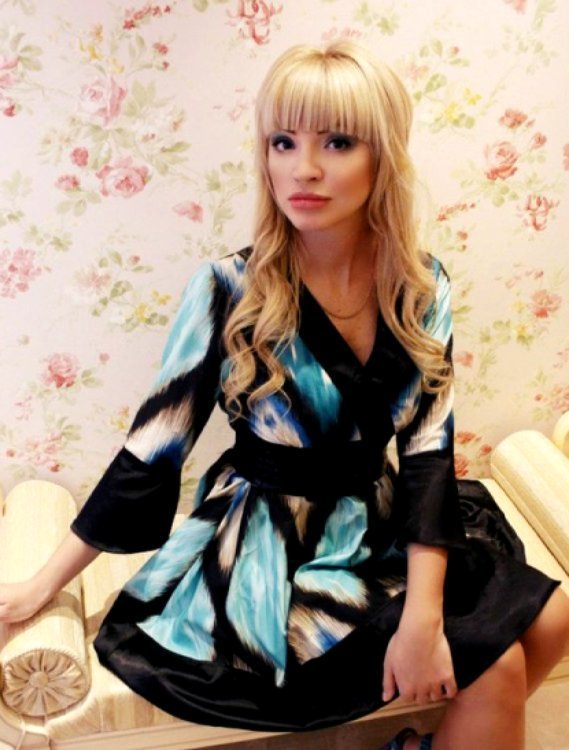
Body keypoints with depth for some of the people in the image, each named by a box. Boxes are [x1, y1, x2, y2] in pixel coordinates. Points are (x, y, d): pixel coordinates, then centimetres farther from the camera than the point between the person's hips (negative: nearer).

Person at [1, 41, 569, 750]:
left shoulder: (422, 287, -7)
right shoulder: (231, 289, -18)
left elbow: (427, 449, -8)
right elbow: (153, 447, -12)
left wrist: (423, 613, -17)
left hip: (377, 526, 5)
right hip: (271, 554, -5)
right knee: (494, 663, -11)